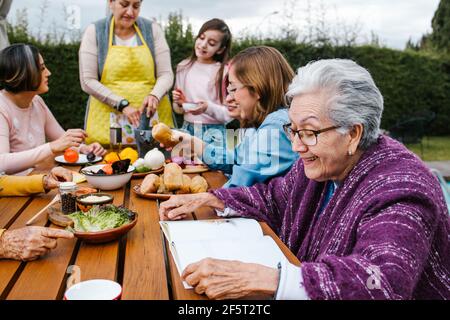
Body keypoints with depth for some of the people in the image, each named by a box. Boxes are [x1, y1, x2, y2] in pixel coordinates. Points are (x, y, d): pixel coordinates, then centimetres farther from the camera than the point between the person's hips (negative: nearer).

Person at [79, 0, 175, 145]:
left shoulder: (153, 29, 5)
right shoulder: (94, 31, 2)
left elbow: (166, 74, 2)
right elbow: (88, 81, -3)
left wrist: (154, 95, -19)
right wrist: (122, 104, -14)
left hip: (151, 118, 1)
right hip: (107, 121, -1)